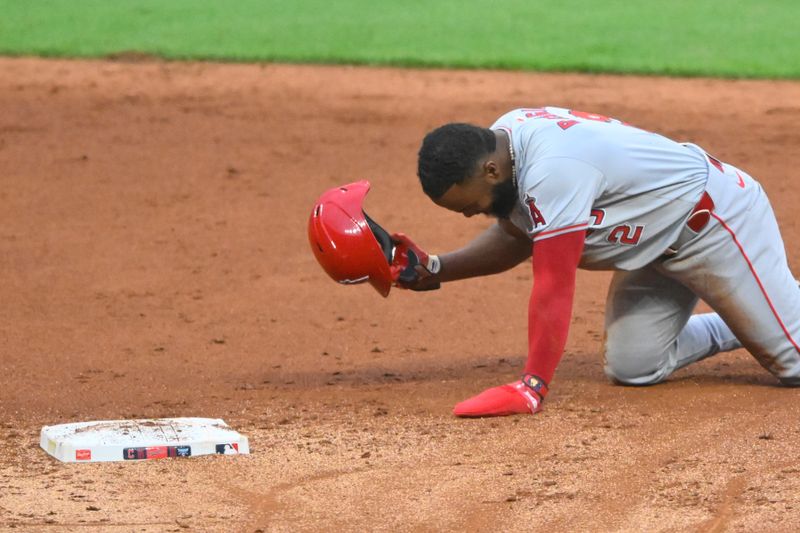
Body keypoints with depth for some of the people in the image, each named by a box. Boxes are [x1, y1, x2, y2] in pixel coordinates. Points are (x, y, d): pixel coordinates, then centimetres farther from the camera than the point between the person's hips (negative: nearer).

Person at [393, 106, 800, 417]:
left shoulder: (552, 172, -37)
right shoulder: (501, 140, -8)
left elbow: (553, 289, -37)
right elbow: (515, 238, 6)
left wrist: (531, 387, -37)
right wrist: (435, 270, -6)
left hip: (718, 214, -9)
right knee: (633, 368, 5)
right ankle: (740, 328, 27)